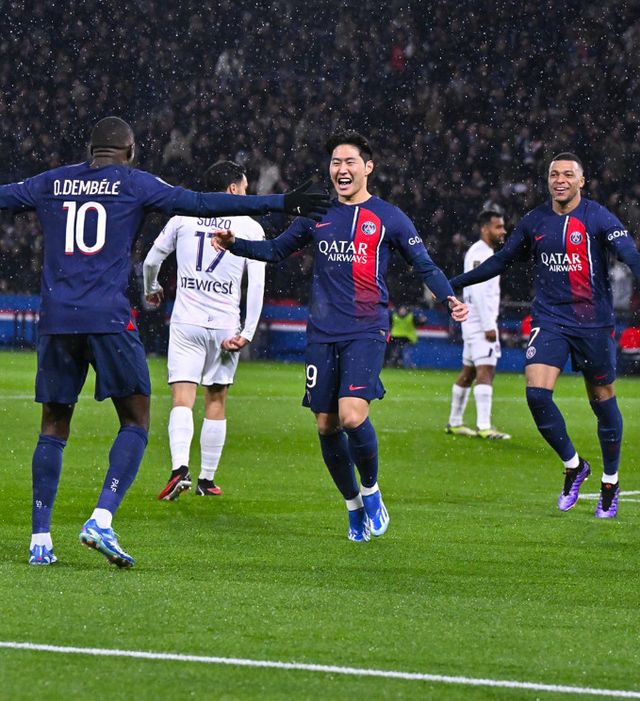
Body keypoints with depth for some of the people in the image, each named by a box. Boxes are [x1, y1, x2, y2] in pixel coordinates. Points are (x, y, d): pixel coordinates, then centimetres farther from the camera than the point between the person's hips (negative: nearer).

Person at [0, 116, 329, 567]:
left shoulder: (51, 183, 13)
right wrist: (280, 204, -1)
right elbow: (204, 204, -2)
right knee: (136, 423, 4)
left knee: (54, 428, 11)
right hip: (108, 320, -4)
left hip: (56, 321, 4)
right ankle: (101, 521, -14)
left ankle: (40, 541, 5)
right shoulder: (134, 184, 4)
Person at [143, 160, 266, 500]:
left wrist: (151, 290, 34)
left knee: (182, 400, -6)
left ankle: (180, 468, -27)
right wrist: (247, 333, -4)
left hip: (186, 323, 0)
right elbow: (257, 285, -6)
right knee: (216, 402, 11)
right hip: (225, 326, 0)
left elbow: (150, 261, 13)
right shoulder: (250, 227, 1)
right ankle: (207, 479, 14)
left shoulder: (184, 218, 5)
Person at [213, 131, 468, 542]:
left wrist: (449, 298, -14)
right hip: (323, 334, 4)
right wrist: (235, 245, 7)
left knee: (352, 415, -21)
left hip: (366, 331, -4)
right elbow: (276, 251, 23)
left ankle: (371, 490, 5)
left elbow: (425, 265, 4)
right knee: (326, 425, 2)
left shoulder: (388, 218, 3)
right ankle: (353, 505, 22)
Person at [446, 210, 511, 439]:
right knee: (485, 371, -16)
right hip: (481, 321, -11)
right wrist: (489, 326, -23)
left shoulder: (485, 253, 19)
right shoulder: (480, 253, -14)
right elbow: (478, 292, -21)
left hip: (476, 322, 11)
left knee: (468, 372, 14)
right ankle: (483, 427, -22)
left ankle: (454, 423, 20)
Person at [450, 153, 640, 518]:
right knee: (537, 392, -15)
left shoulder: (598, 218, -5)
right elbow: (500, 261, 19)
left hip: (594, 322, -3)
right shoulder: (534, 222, 8)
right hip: (549, 320, 3)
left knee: (603, 401, 3)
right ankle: (574, 467, 6)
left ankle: (611, 482, 22)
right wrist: (452, 284, 18)